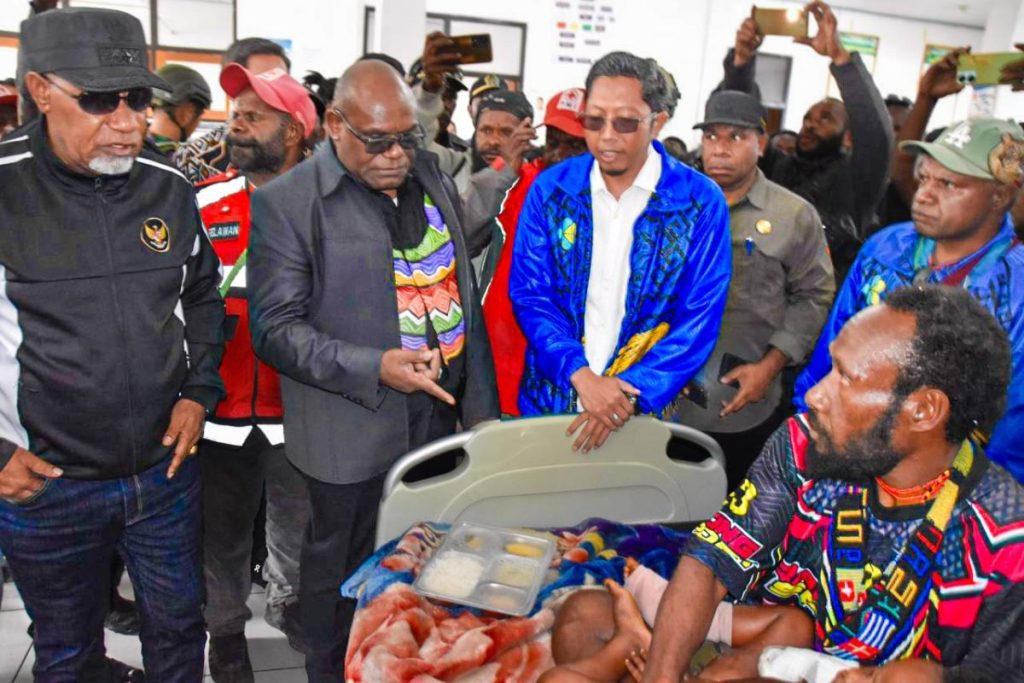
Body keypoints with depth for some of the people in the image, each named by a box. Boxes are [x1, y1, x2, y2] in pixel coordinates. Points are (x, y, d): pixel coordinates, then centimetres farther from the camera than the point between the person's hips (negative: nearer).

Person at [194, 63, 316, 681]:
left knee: (299, 524, 19)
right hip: (222, 407, 0)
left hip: (299, 408, 0)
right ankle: (226, 630, 39)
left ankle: (288, 602, 46)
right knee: (224, 532, 15)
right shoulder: (204, 204, -2)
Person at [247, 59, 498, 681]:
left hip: (439, 415, 5)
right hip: (354, 431, -5)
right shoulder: (286, 203, -11)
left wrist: (482, 406, 10)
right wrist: (375, 369, -25)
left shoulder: (433, 180, 7)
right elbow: (276, 328, -13)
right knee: (343, 571, 14)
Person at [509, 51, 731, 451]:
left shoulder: (701, 202, -8)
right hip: (549, 399, 2)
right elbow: (529, 294, -6)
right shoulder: (550, 189, -4)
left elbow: (699, 318, -10)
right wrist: (580, 375, -19)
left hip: (645, 407, -1)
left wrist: (630, 391, -19)